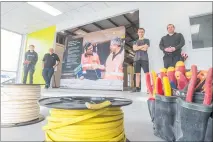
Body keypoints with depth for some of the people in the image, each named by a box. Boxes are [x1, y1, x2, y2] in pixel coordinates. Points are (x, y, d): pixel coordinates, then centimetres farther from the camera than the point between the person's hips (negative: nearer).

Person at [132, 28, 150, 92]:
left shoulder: (146, 40, 13)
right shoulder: (135, 42, 23)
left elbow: (145, 49, -5)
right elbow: (134, 48, 2)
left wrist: (138, 47, 4)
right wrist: (142, 46, -2)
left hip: (144, 59, -3)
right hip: (136, 59, 4)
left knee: (147, 73, -10)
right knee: (137, 73, 2)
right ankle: (137, 87, 5)